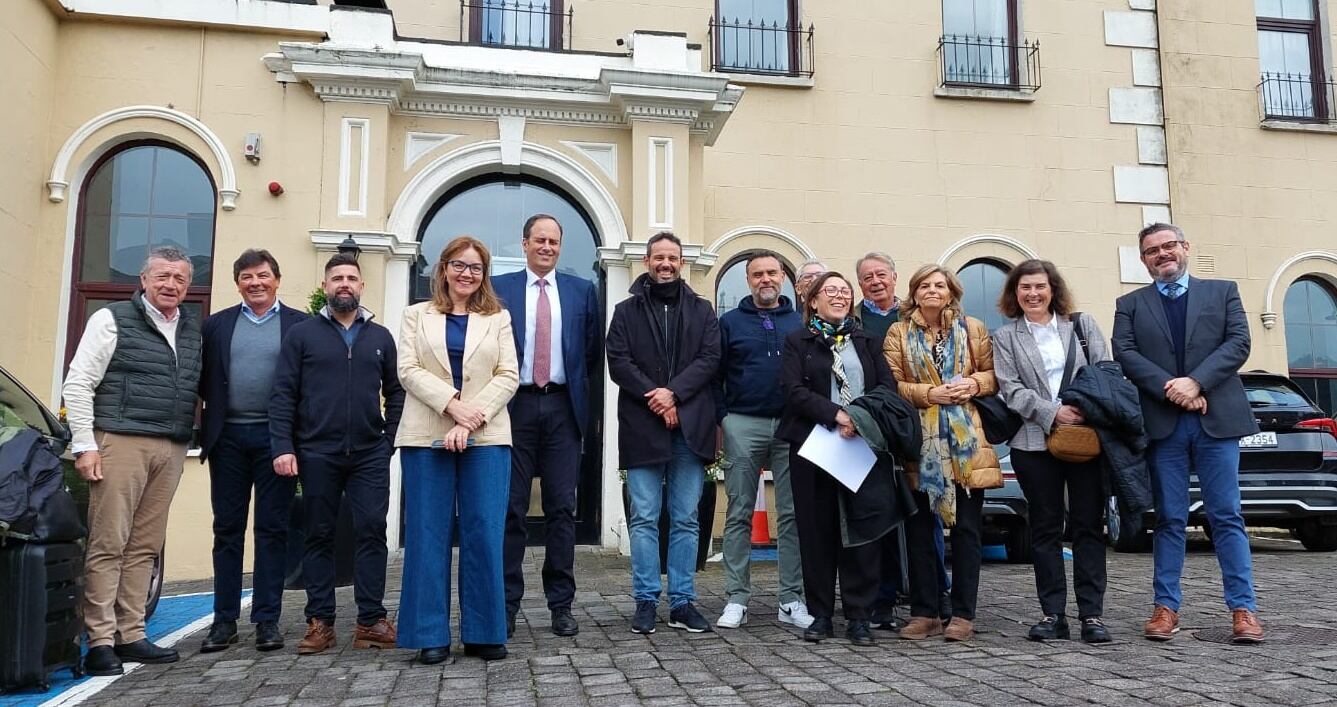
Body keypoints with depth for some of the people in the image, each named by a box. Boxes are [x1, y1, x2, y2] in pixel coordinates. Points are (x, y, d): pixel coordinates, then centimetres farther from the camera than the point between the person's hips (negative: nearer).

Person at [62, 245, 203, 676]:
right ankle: (100, 641, 0)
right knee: (108, 544, -4)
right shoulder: (113, 320, 1)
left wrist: (190, 437, 9)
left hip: (170, 450, 5)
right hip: (120, 443, -5)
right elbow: (78, 385, -3)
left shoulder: (192, 331, 16)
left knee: (144, 547, 8)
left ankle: (130, 636, 15)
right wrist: (85, 446, -9)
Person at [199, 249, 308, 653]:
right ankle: (225, 620, 15)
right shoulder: (217, 324, 11)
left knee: (272, 529, 3)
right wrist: (210, 425, -5)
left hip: (275, 436, -2)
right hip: (228, 437, 2)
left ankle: (267, 619, 10)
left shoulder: (299, 325, 4)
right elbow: (205, 381, 8)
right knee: (227, 529, 7)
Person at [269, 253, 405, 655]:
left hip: (370, 455, 1)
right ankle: (320, 623, 13)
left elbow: (395, 394, 13)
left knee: (372, 532, -2)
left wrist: (389, 440, 1)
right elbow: (283, 395, 0)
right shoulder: (302, 335, 5)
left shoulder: (380, 338, 12)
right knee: (319, 536, 6)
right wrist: (283, 448, -8)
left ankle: (371, 621, 5)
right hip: (316, 455, -1)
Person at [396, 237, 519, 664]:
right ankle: (431, 635, 6)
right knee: (429, 533, 0)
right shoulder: (418, 315, 13)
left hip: (486, 437, 0)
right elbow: (409, 370, 0)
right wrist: (453, 404, -15)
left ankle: (483, 632, 6)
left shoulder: (498, 318, 13)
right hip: (427, 436, 0)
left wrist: (471, 420, -11)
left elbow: (508, 376, 3)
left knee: (484, 533, -2)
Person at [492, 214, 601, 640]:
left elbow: (593, 350, 14)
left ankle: (561, 604, 10)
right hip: (515, 404, -1)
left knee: (562, 508, 3)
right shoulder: (499, 289, 6)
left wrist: (579, 389, 10)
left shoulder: (581, 290, 10)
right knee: (511, 508, 2)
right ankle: (506, 603, 9)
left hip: (563, 407, 1)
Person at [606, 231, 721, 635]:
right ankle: (646, 601, 8)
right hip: (642, 426, -1)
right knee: (645, 518, 1)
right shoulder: (627, 311, 10)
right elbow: (618, 362, 0)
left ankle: (682, 602, 11)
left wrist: (673, 393, -12)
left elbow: (709, 359, 1)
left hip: (690, 426, 1)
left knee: (686, 519, 5)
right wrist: (654, 398, -12)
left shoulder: (702, 311, 14)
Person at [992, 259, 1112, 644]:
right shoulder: (1005, 337, 9)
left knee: (1088, 525, 1)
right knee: (1045, 528, 5)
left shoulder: (1083, 325, 12)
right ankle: (1053, 613, 11)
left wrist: (1087, 410, -12)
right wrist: (1053, 414, -13)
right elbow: (1011, 388, -1)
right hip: (1035, 442, 0)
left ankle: (1091, 613, 6)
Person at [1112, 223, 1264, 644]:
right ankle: (1166, 607, 9)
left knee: (1227, 517, 1)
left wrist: (1195, 382, -13)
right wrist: (1171, 389, -14)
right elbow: (1125, 354, -1)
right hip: (1162, 424, 1)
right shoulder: (1130, 304, 12)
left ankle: (1243, 608, 6)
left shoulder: (1222, 292, 13)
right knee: (1169, 520, 5)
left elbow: (1238, 343, 0)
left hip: (1217, 420, 0)